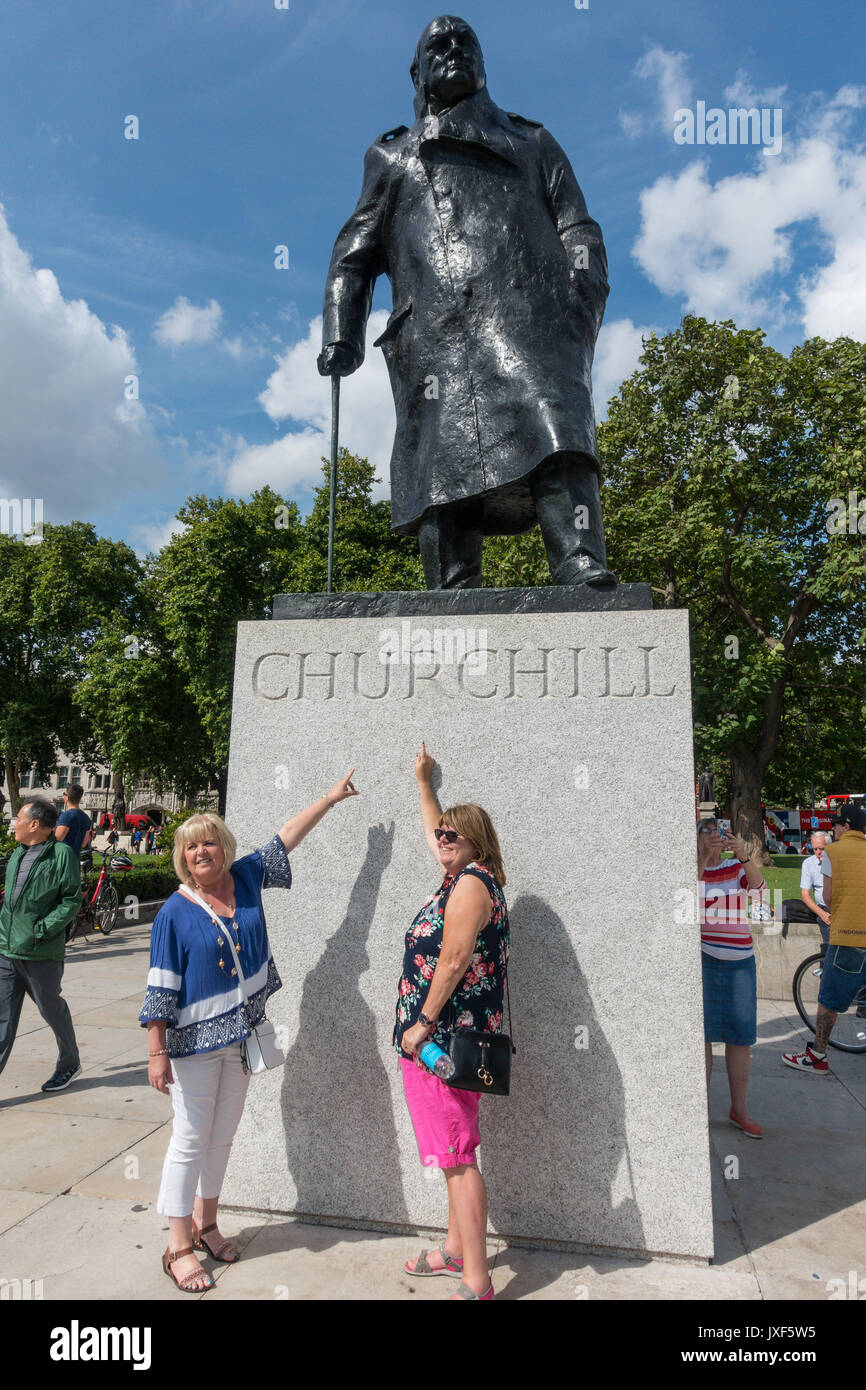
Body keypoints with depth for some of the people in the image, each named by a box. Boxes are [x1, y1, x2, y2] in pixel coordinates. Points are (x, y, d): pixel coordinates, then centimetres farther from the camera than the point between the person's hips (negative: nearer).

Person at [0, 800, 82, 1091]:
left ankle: (70, 1065, 31)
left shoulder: (61, 854, -11)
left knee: (52, 1010, 10)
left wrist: (42, 929, -18)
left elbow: (72, 900, -13)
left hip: (41, 955, -6)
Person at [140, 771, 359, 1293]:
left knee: (223, 1136, 17)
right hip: (195, 1042, -5)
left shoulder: (246, 879, -1)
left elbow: (286, 838, 6)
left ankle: (205, 1222, 35)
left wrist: (331, 797, 9)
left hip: (242, 1034, 5)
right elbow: (161, 989, -11)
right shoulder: (175, 912, -12)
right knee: (191, 1140, 5)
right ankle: (179, 1246, 20)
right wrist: (157, 1052, -13)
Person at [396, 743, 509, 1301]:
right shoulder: (463, 875, 12)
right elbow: (434, 832, 31)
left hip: (446, 1037, -10)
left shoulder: (472, 881, -16)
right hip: (445, 1037, 10)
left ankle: (477, 1284, 6)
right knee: (455, 1154, 20)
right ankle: (457, 1251, 34)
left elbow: (452, 960, -21)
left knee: (458, 1157, -3)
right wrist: (424, 781, 38)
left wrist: (422, 1025, -17)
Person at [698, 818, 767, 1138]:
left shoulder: (737, 867, 7)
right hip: (701, 960, -3)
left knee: (740, 1036, 8)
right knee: (700, 1035, 1)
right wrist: (703, 858, -29)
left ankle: (738, 1109, 22)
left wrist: (743, 855, -27)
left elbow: (759, 887, -11)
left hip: (739, 961, 3)